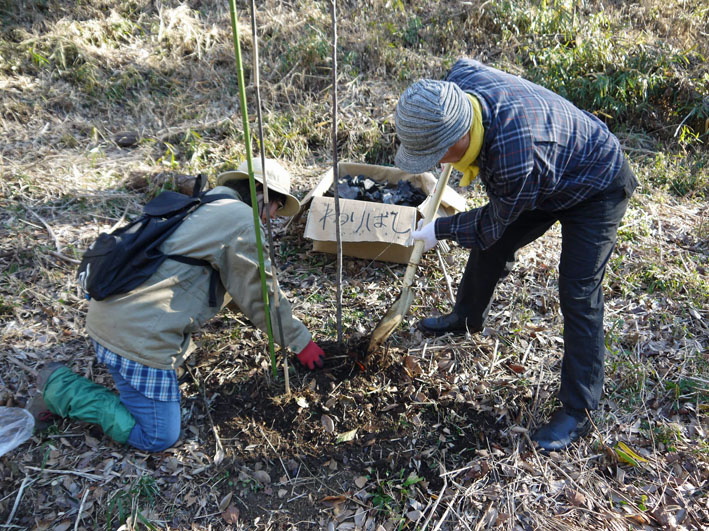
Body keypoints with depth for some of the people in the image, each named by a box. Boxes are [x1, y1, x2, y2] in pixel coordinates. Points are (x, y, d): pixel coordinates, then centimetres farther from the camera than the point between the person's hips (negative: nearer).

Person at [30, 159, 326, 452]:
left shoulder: (204, 207, 21)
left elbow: (236, 286, 31)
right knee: (158, 438, 0)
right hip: (137, 336, -10)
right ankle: (60, 388, 2)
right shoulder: (242, 220, -9)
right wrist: (300, 342, 6)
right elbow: (261, 295, -6)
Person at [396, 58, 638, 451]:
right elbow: (465, 64, 5)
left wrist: (439, 230, -9)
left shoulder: (515, 158, -46)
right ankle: (466, 319, 40)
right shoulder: (458, 81, -24)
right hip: (547, 180, 8)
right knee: (490, 249, 14)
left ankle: (579, 411, 3)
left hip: (595, 191, -8)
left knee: (578, 296, -11)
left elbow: (492, 225, -26)